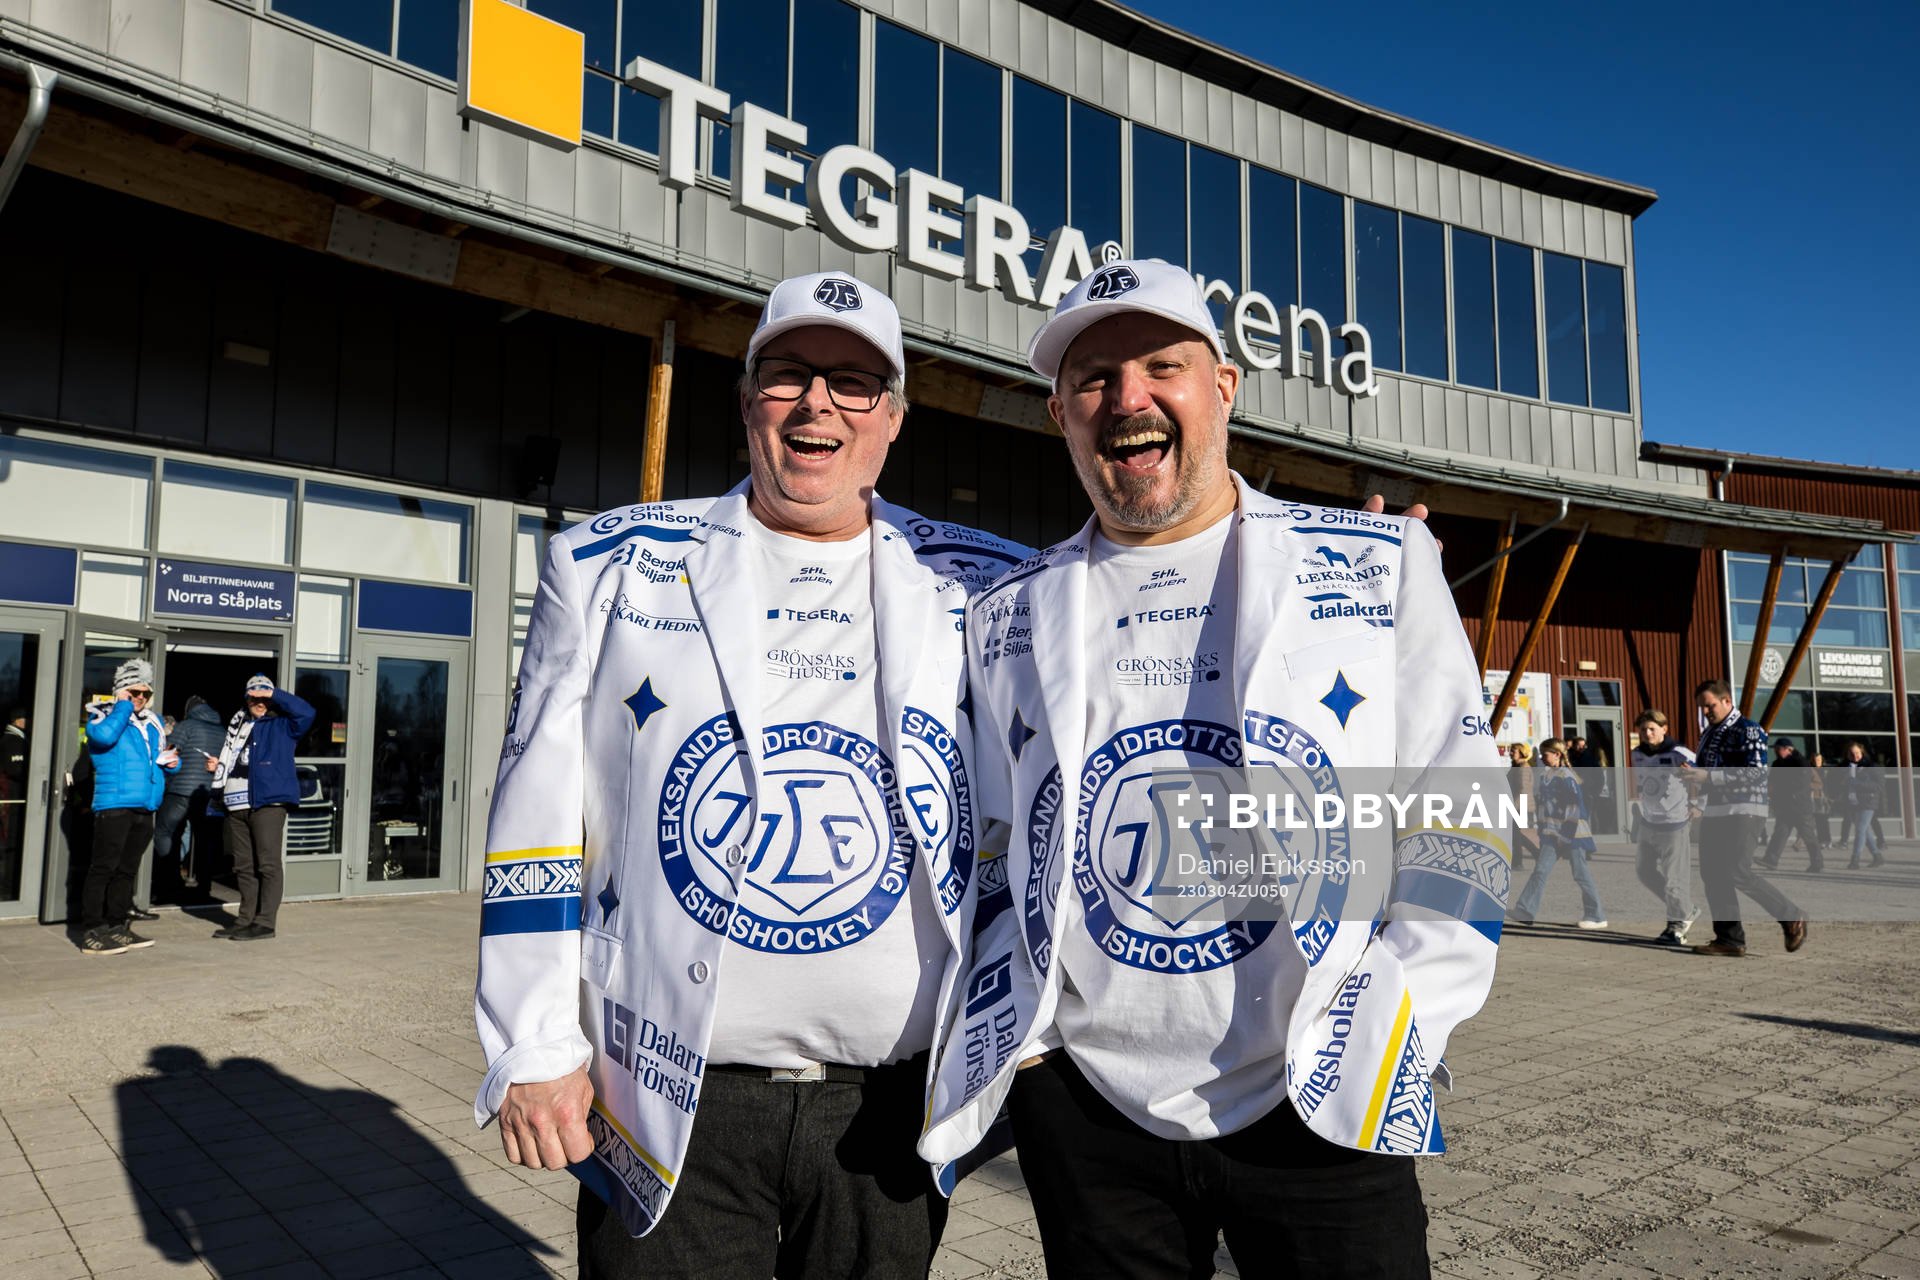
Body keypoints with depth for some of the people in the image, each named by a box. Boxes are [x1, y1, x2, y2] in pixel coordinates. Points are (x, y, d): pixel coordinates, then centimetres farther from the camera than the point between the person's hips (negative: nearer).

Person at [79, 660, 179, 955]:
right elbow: (104, 735, -25)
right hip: (114, 805, -7)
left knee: (127, 869, 14)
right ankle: (91, 933, -3)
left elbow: (162, 759, 29)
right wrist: (124, 706, -12)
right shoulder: (105, 714, -1)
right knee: (103, 868, -6)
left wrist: (171, 761, 6)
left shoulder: (153, 722, 19)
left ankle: (117, 927, 21)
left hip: (144, 808, 7)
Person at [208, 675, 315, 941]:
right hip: (236, 804, 7)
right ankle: (246, 918, 20)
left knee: (268, 864, -7)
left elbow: (306, 712, -17)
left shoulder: (282, 725, 2)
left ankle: (265, 922, -5)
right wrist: (218, 766, 10)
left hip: (268, 802, -7)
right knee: (243, 866, 12)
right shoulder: (238, 726, 21)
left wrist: (274, 694, -12)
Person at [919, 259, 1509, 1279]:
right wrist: (1012, 1036, 4)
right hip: (1085, 1110, 2)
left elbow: (1456, 826, 1)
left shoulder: (1379, 566, 1)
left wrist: (1395, 1032, -7)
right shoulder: (1008, 617, 6)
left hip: (1318, 1108, -1)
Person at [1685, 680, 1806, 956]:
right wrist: (1690, 773, 3)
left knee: (1738, 874, -13)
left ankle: (1792, 918, 6)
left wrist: (1709, 776, -23)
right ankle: (1730, 939, 8)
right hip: (1714, 811, 8)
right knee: (1712, 874, 3)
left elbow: (1757, 772, -18)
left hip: (1743, 811, -8)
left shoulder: (1748, 730, -8)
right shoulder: (1709, 734, 18)